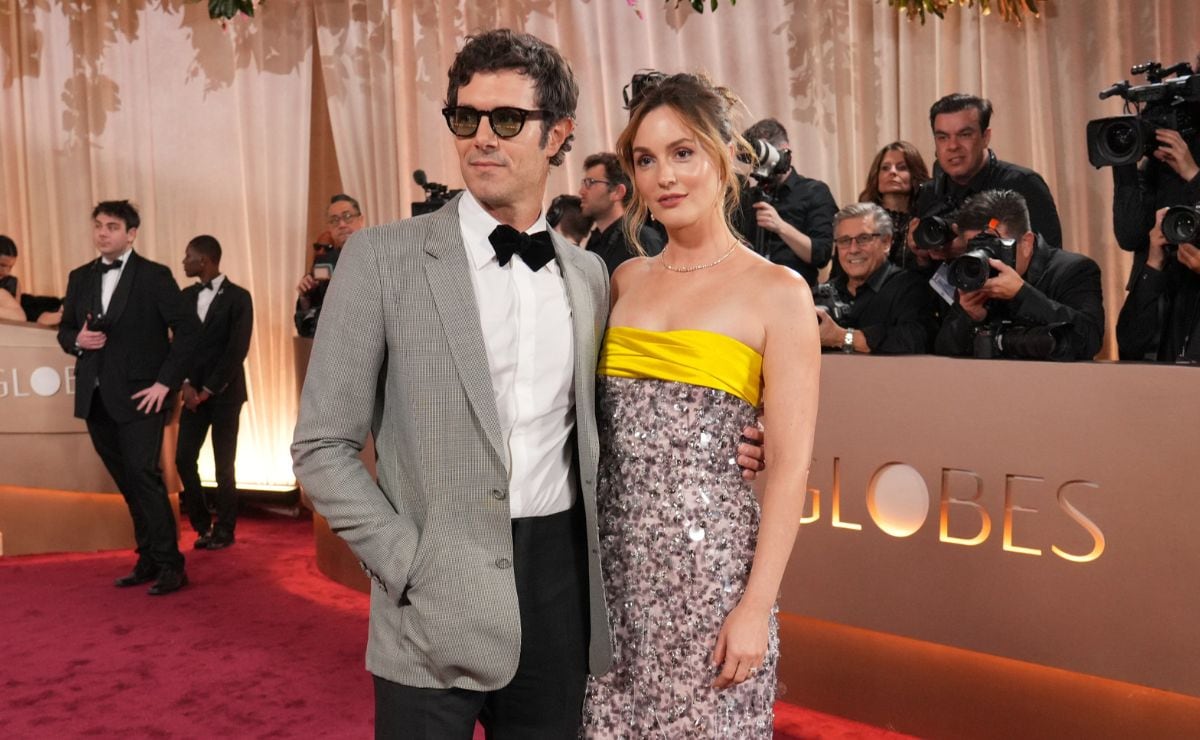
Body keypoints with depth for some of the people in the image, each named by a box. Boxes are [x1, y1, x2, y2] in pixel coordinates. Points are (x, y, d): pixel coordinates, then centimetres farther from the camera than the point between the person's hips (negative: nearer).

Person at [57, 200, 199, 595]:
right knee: (128, 482, 11)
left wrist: (166, 381, -14)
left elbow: (187, 329, -9)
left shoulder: (154, 275, -5)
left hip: (139, 395, -6)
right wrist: (78, 340, -7)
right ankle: (148, 559, 21)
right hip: (96, 398, 6)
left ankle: (170, 565, -4)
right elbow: (64, 329, 18)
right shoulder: (80, 277, 12)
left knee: (144, 476, -11)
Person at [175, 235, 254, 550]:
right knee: (184, 458, 0)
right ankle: (202, 525, 15)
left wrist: (209, 389, -14)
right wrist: (186, 384, -6)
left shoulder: (238, 297, -6)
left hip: (224, 393, -5)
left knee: (224, 463, 0)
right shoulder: (186, 296, 10)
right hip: (194, 391, 5)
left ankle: (224, 530, 13)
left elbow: (237, 349, -12)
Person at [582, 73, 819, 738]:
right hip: (612, 555, 4)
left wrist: (756, 605, -12)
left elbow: (791, 465, -8)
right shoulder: (625, 280, 8)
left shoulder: (777, 291, -6)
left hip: (709, 556, -4)